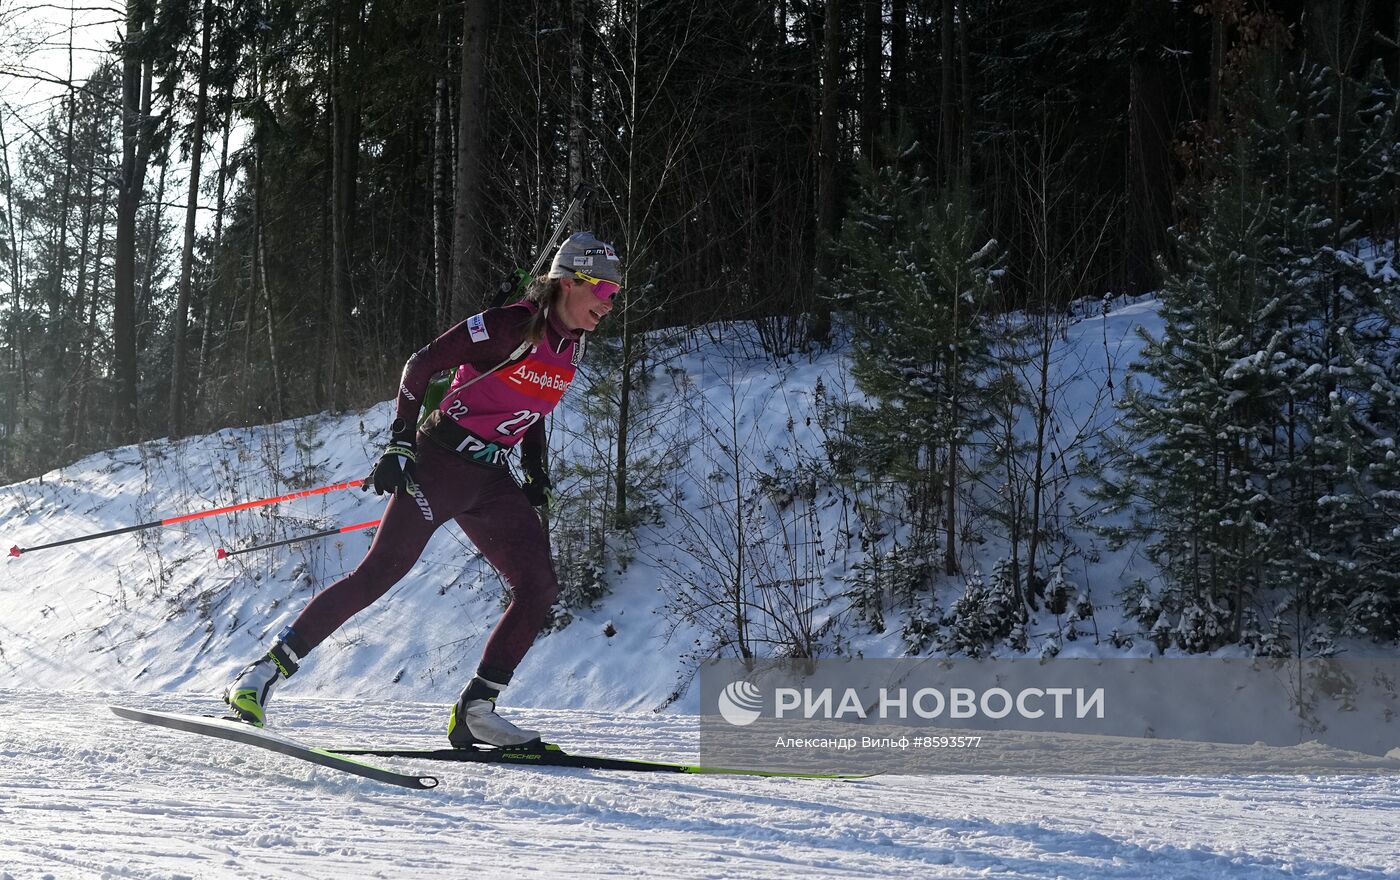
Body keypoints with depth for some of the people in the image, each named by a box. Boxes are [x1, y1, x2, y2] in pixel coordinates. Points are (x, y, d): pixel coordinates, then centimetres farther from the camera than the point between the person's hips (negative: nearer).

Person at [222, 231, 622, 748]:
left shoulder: (570, 348, 9)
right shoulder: (509, 325, -15)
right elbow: (422, 365, -14)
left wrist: (535, 472, 15)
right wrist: (400, 442, -18)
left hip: (490, 481, 8)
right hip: (439, 460, -8)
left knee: (539, 588, -4)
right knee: (382, 570, -14)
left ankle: (475, 711, -2)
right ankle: (266, 671, -7)